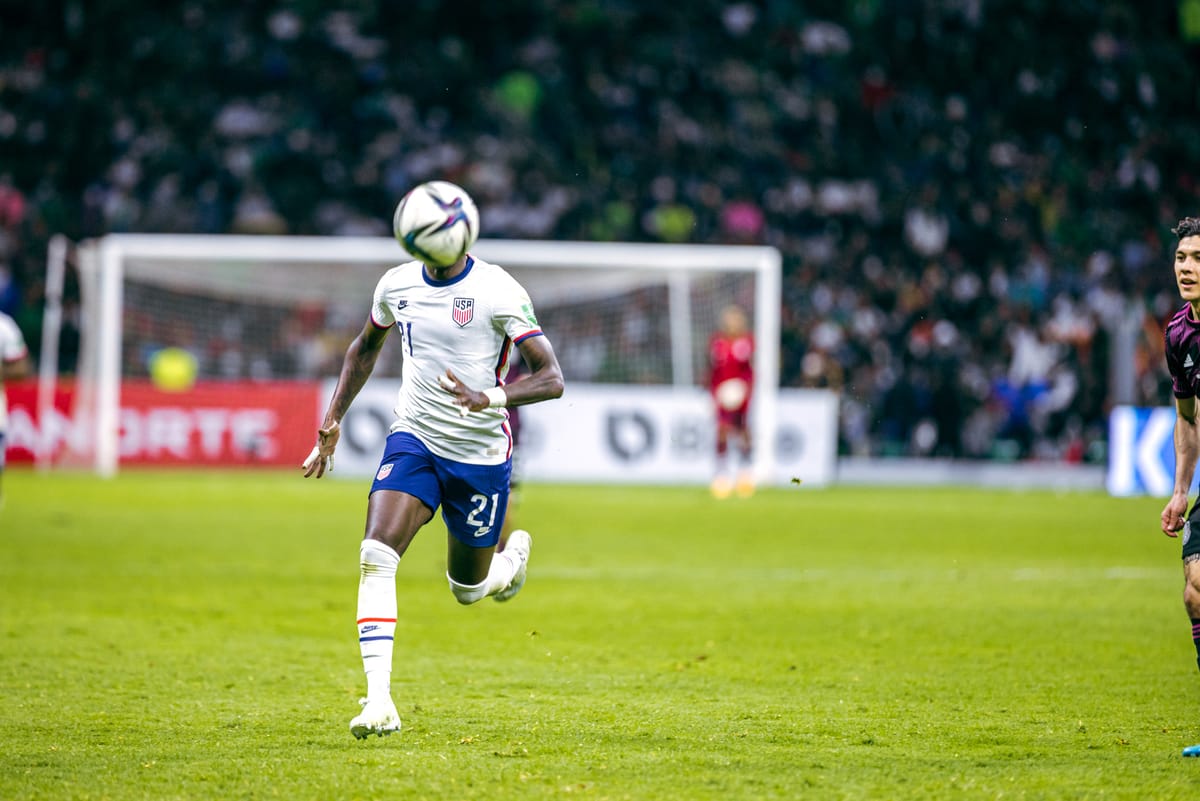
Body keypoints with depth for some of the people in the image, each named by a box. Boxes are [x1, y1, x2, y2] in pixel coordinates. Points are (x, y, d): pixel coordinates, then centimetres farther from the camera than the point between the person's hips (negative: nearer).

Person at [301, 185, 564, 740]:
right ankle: (378, 699, -24)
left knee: (468, 589, 12)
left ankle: (512, 559, 49)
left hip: (481, 454, -3)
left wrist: (491, 398, -34)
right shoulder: (397, 284, 0)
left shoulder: (498, 291, -15)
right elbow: (365, 348, 21)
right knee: (375, 557, -21)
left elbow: (551, 378, -17)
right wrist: (333, 421, 14)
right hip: (414, 439, 3)